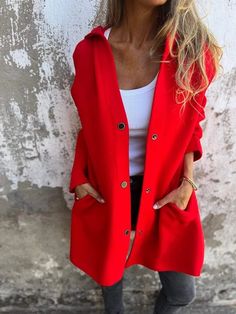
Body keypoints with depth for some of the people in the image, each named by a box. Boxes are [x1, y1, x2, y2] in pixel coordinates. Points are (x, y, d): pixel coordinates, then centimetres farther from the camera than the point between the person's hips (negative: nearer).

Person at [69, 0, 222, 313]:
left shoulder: (193, 51, -12)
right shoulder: (90, 52, -11)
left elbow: (190, 126, 1)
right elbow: (88, 127, 1)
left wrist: (187, 182, -8)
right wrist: (80, 178, -5)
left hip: (165, 188, 1)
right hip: (105, 188, 0)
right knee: (109, 266, 23)